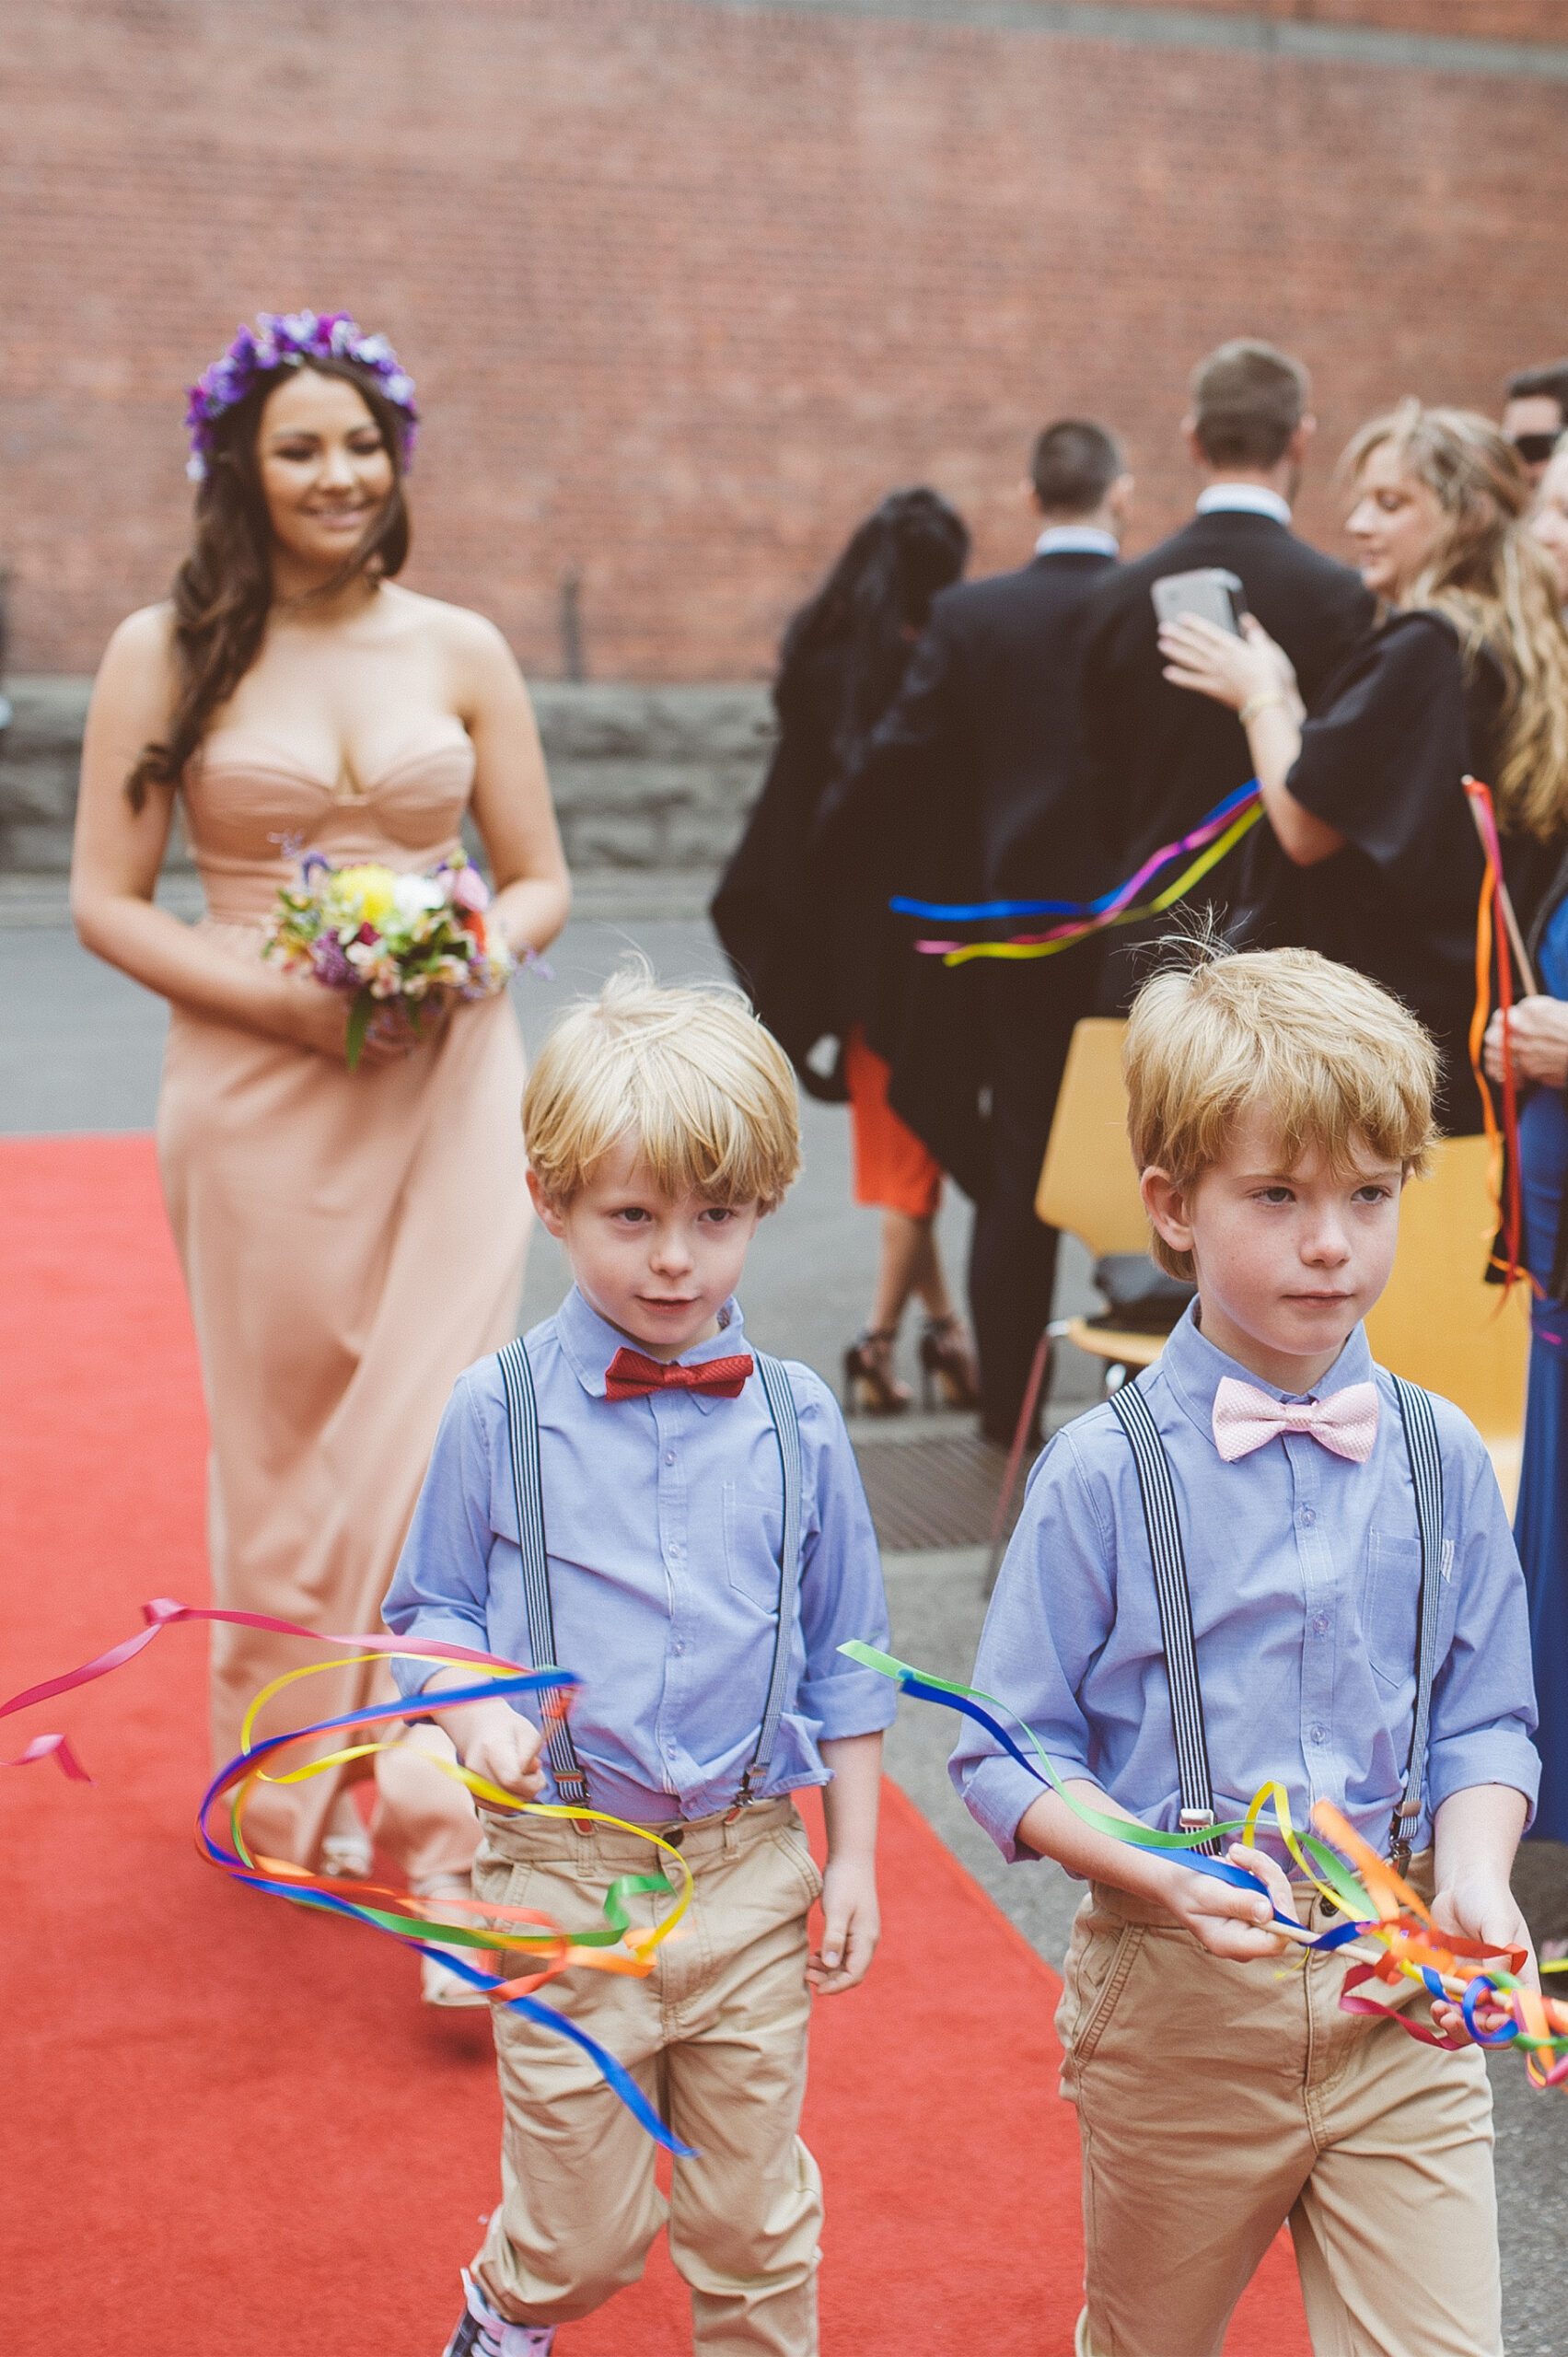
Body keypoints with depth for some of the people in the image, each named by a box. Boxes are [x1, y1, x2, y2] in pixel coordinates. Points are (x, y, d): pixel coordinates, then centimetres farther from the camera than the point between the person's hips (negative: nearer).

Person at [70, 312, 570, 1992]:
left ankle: (433, 1823, 2)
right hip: (258, 1093, 0)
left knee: (430, 1443, -5)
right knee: (282, 1449, 11)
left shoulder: (461, 651, 6)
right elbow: (105, 900, -2)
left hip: (451, 1085, 1)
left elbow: (541, 879, 10)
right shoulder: (167, 653, 1)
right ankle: (292, 1776, 33)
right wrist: (288, 1003, -14)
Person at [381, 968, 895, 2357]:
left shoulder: (797, 1420, -2)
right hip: (564, 1865, -1)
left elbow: (843, 1656, 6)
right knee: (588, 2225, 13)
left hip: (754, 1863, 1)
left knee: (756, 2215, 14)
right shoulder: (500, 1410, -6)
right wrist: (479, 1712, -16)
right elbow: (434, 1611, 4)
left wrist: (855, 1854, 6)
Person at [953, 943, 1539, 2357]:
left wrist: (1473, 1874, -13)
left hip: (1404, 1995, 2)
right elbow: (1010, 1754, -10)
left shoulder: (1443, 1458, -2)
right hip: (1183, 1995, -2)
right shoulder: (1104, 1474, -13)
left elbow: (1485, 1719, 5)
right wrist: (1164, 1874, -25)